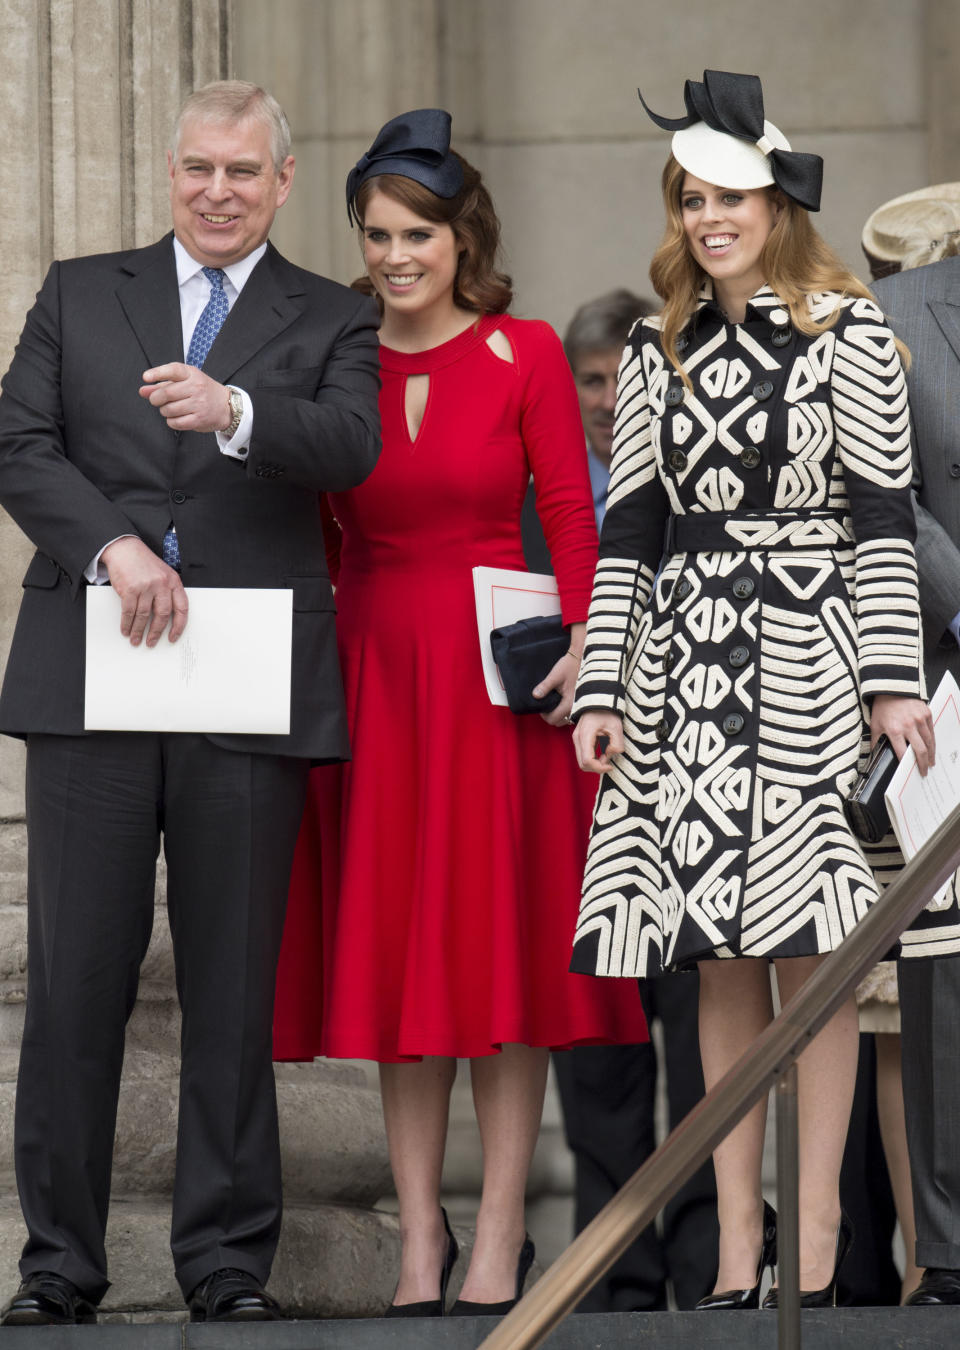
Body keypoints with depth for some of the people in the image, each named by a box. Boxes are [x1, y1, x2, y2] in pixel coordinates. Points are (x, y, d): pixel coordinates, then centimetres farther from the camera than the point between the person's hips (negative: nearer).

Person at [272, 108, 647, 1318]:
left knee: (500, 940, -1)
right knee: (391, 943, 3)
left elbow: (571, 515, -2)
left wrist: (580, 642, -14)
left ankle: (501, 1232, 3)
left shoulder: (524, 355, -1)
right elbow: (313, 533, 9)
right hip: (371, 665, 2)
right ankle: (419, 1231, 9)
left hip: (497, 672, -2)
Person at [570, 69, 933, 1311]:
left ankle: (816, 1228, -2)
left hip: (804, 655, -4)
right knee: (719, 960, 3)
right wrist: (602, 685, 5)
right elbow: (629, 528, 12)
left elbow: (882, 515, -2)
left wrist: (893, 679, -8)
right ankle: (737, 1229, 5)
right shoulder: (659, 354, 13)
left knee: (806, 943, -6)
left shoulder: (847, 333, 1)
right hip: (686, 660, 4)